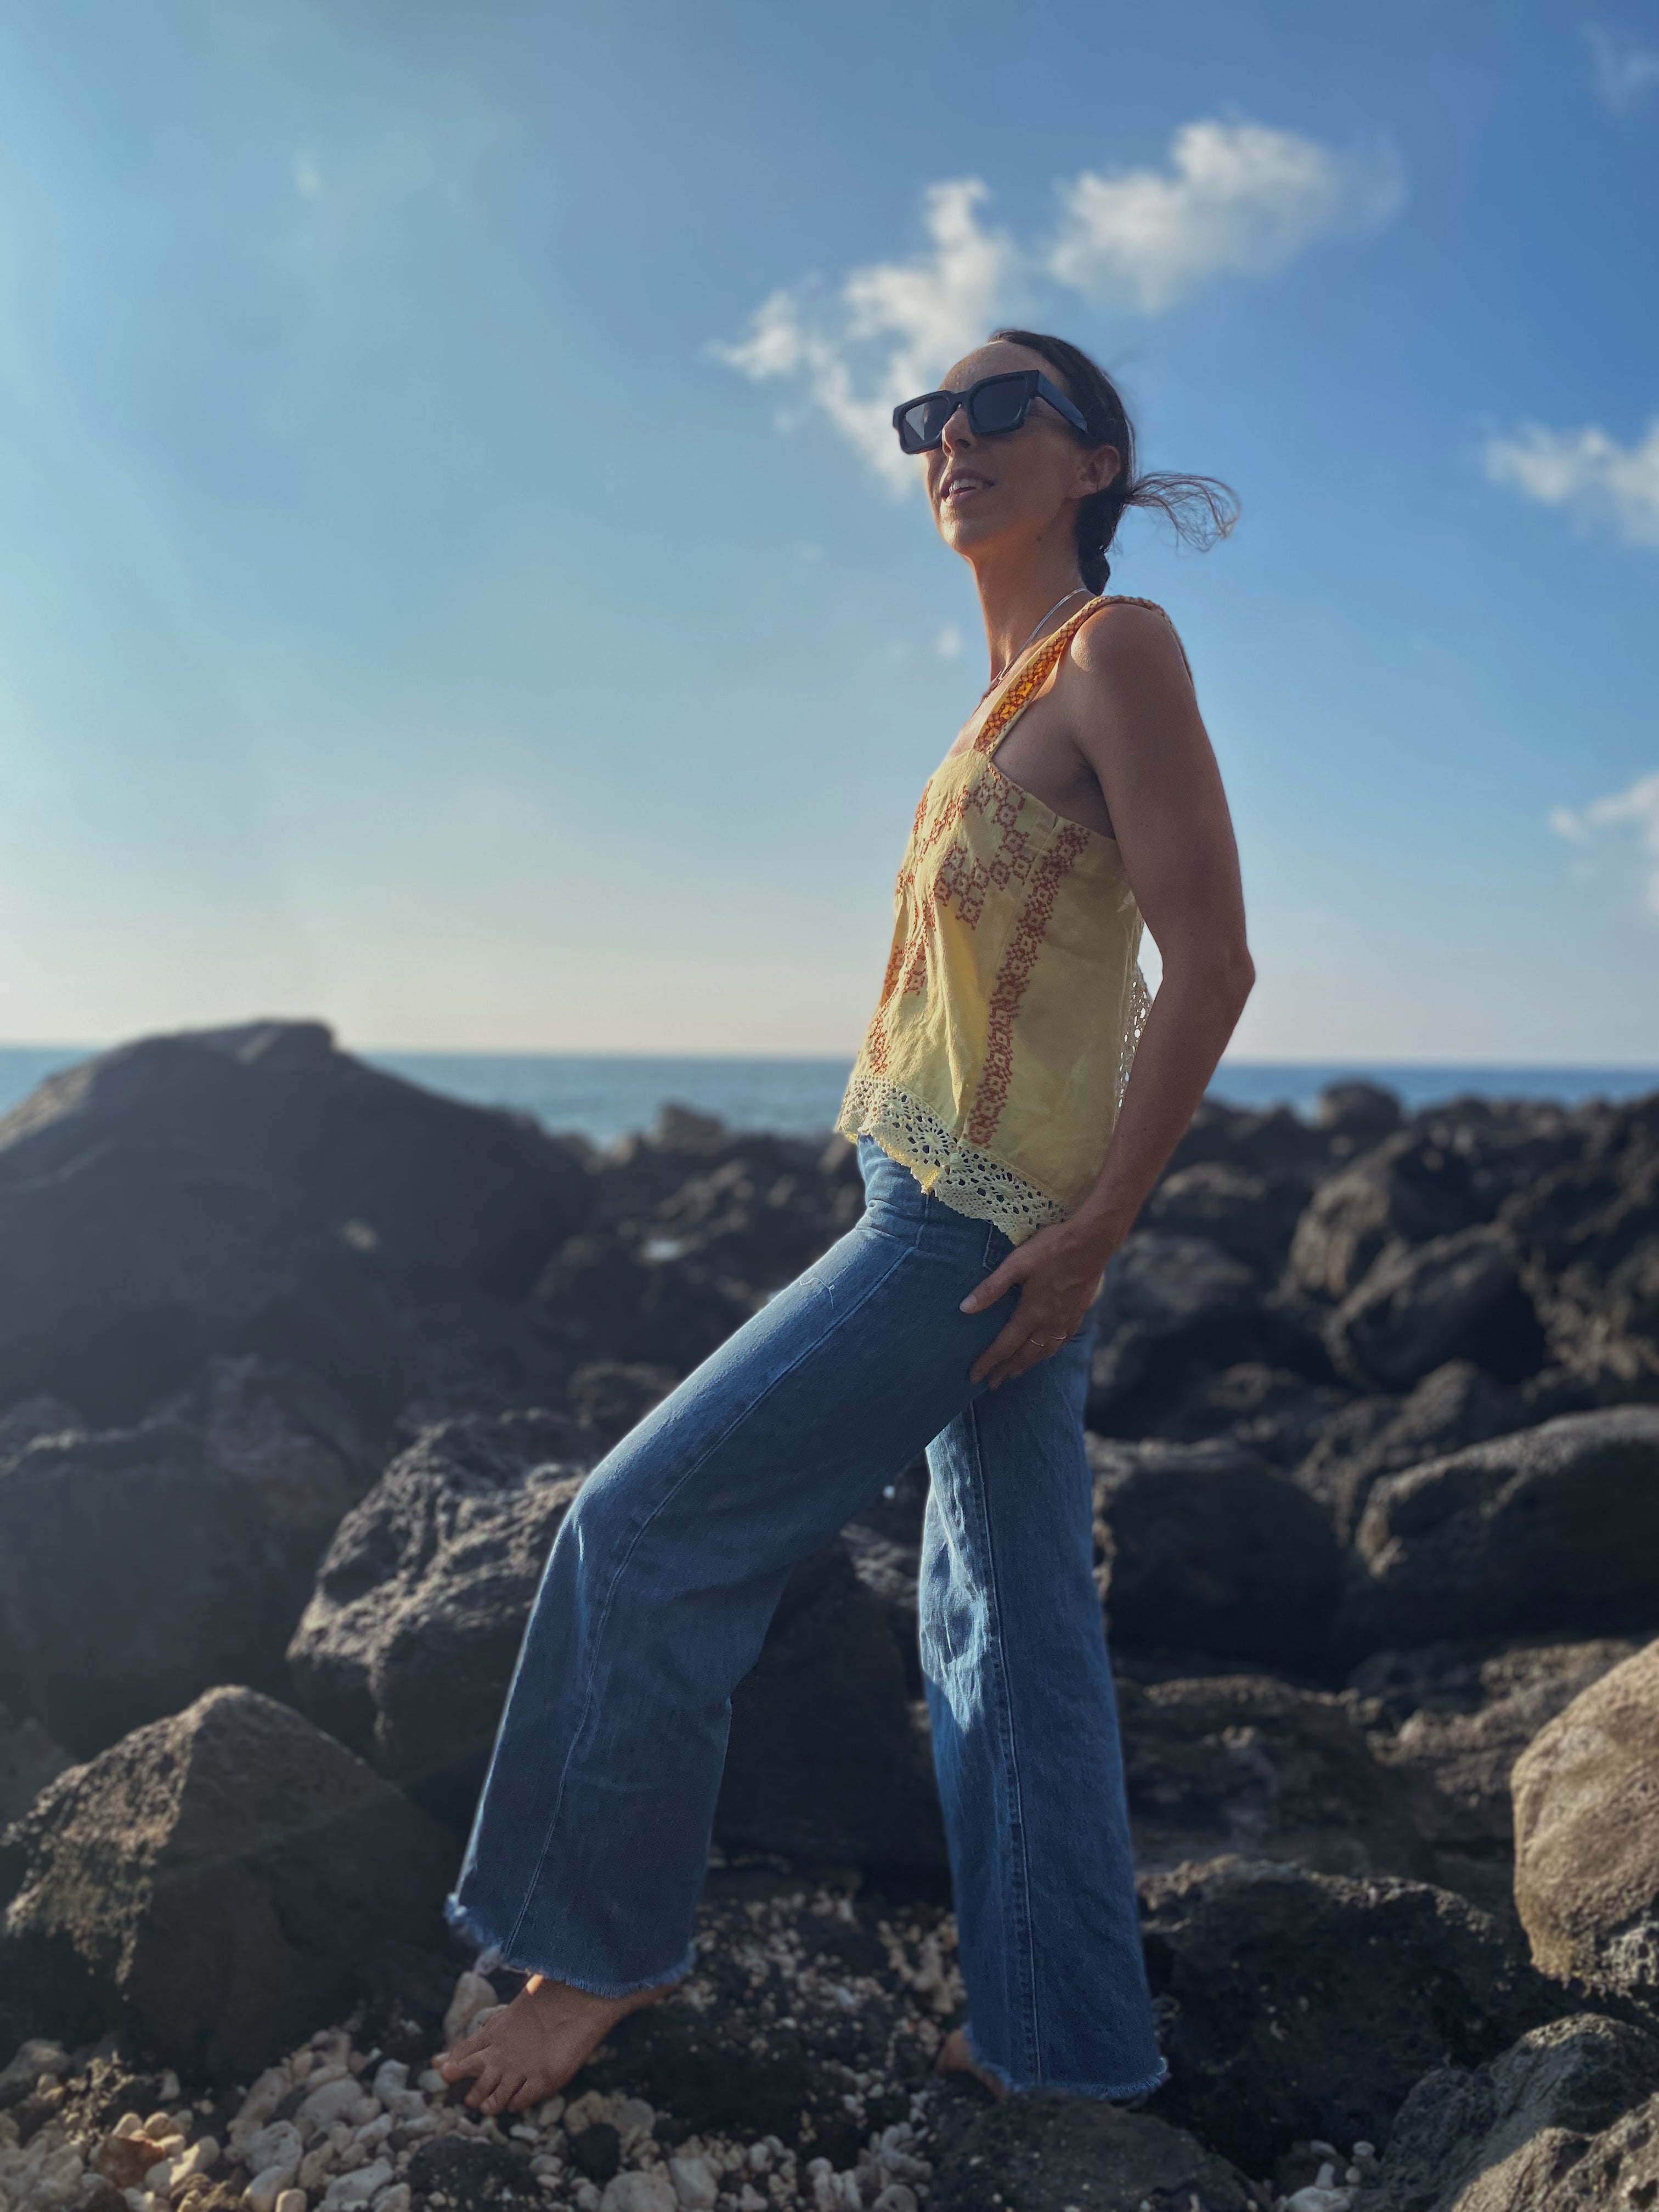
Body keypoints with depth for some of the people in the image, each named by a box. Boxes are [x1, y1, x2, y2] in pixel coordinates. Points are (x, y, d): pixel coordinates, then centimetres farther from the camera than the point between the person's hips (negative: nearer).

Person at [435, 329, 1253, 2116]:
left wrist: (1092, 1230, -17)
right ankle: (1061, 2039, 25)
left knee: (649, 1526, -3)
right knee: (1011, 1620, 13)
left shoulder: (1117, 648, -11)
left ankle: (600, 1948, 14)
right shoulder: (1023, 686, 14)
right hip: (962, 1219, 9)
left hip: (979, 1229, -9)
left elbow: (1212, 964, -17)